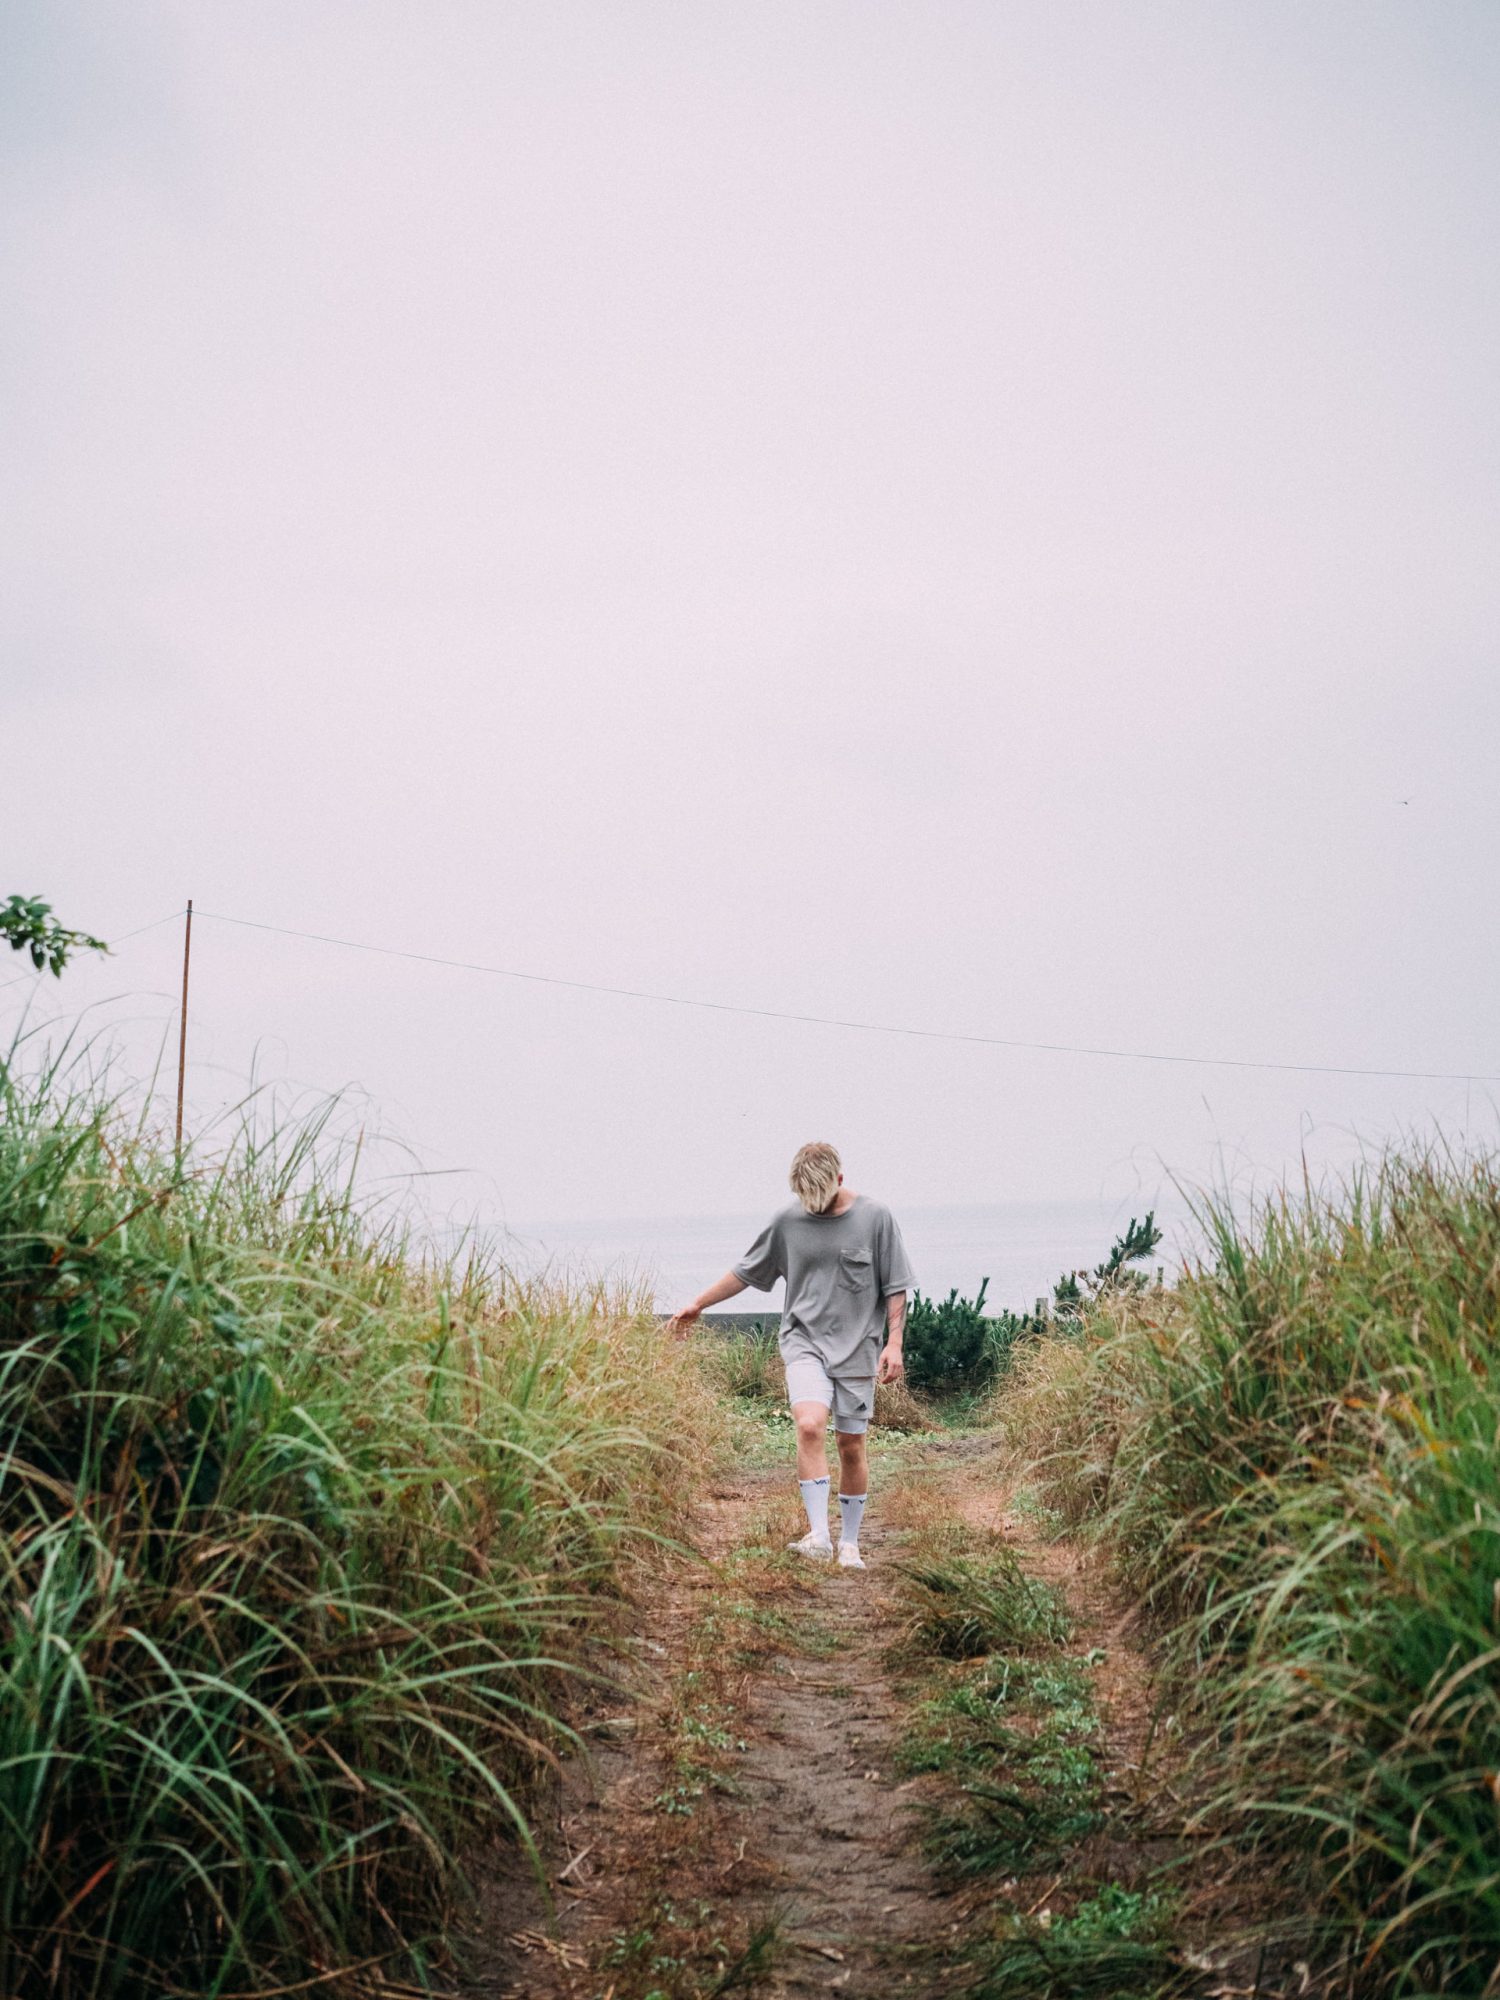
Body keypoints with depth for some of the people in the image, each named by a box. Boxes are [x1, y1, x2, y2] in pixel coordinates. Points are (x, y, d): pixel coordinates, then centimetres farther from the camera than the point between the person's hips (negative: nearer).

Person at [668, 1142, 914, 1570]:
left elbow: (896, 1287, 4)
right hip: (804, 1342, 0)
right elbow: (745, 1272, 15)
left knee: (852, 1446, 4)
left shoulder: (876, 1217, -1)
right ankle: (819, 1534, -22)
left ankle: (849, 1543, 19)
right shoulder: (787, 1222, 3)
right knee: (809, 1425, -23)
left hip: (858, 1347, 0)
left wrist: (894, 1342, -3)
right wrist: (698, 1304, 18)